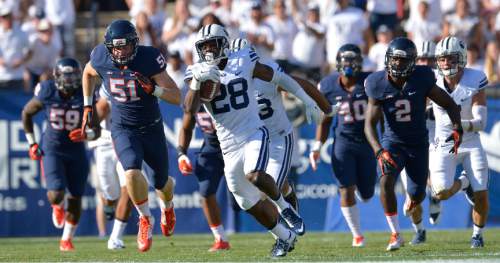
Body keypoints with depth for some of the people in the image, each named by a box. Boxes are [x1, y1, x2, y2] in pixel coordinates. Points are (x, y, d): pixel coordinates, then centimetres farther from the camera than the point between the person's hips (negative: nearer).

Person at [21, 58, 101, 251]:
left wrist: (86, 134, -32)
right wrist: (31, 143, 4)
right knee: (56, 195, -18)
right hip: (52, 150, -2)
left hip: (76, 151, 2)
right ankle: (58, 206, 22)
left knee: (75, 198, 6)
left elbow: (96, 131, -9)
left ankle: (67, 239, 28)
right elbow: (27, 113, 6)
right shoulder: (46, 93, -14)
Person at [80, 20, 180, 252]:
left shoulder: (149, 59, -21)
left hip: (152, 128, 0)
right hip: (123, 129, 0)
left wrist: (152, 88, -35)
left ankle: (167, 206, 53)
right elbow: (88, 73, 14)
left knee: (161, 182, 14)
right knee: (132, 172, -27)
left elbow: (177, 97, -19)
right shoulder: (101, 59, -13)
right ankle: (145, 219, -3)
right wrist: (87, 106, 11)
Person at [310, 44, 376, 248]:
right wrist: (317, 146, 0)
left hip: (367, 141, 0)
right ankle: (357, 235, 2)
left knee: (367, 194, 9)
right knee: (347, 189, -11)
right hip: (343, 141, 0)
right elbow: (325, 119, 7)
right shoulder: (328, 86, -5)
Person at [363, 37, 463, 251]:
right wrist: (379, 151, -30)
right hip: (392, 143, -1)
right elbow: (370, 124, -15)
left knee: (416, 198, 8)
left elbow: (450, 105, -5)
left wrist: (457, 129, -22)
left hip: (418, 145, 1)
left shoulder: (422, 79, -16)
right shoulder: (378, 85, -15)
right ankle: (395, 235, -19)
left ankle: (418, 228, 45)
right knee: (386, 181, -28)